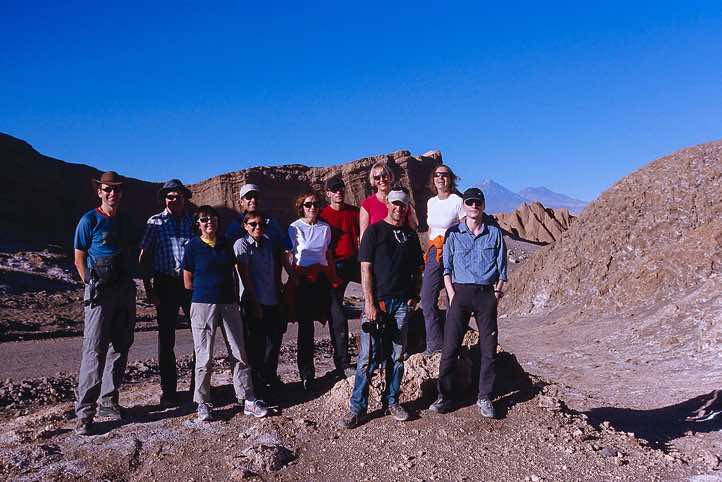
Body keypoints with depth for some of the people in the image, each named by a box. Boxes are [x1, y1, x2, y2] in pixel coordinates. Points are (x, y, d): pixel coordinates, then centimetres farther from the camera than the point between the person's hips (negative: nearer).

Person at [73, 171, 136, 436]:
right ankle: (84, 413, -5)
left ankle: (108, 402, 22)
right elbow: (79, 259, 0)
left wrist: (128, 282, 13)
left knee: (121, 347, 10)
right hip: (100, 292, -6)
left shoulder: (125, 220, 13)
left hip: (125, 289, 6)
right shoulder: (89, 220, -3)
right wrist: (92, 286, -4)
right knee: (95, 349, -10)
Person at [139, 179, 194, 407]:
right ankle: (168, 391, 16)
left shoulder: (194, 220, 8)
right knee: (166, 339, 4)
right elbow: (144, 257, 4)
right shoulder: (155, 222, 5)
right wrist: (148, 289, -4)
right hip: (166, 284, -1)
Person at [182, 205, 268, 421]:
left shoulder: (226, 245, 9)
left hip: (229, 303, 4)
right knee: (204, 358, 1)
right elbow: (188, 283, 1)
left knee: (240, 354, 5)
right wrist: (208, 287, 4)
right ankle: (202, 403, 16)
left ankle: (248, 400, 14)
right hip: (203, 304, -4)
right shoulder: (193, 246, -2)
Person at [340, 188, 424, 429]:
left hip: (402, 303, 4)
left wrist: (414, 295, 5)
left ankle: (392, 402, 23)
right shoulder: (374, 231, 0)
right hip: (377, 301, -4)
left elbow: (417, 270, 19)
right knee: (368, 357, -3)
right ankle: (357, 407, 5)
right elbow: (366, 269, -5)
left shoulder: (410, 235, 14)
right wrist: (369, 303, -12)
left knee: (396, 356, 11)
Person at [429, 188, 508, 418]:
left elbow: (502, 267, 11)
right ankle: (445, 397, 6)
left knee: (488, 349, 4)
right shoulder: (453, 233, 6)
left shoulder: (495, 233, 7)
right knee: (450, 347, -4)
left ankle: (484, 398, 16)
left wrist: (498, 291, 1)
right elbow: (446, 267, 5)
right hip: (460, 292, -1)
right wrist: (452, 295, -4)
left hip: (486, 294, 1)